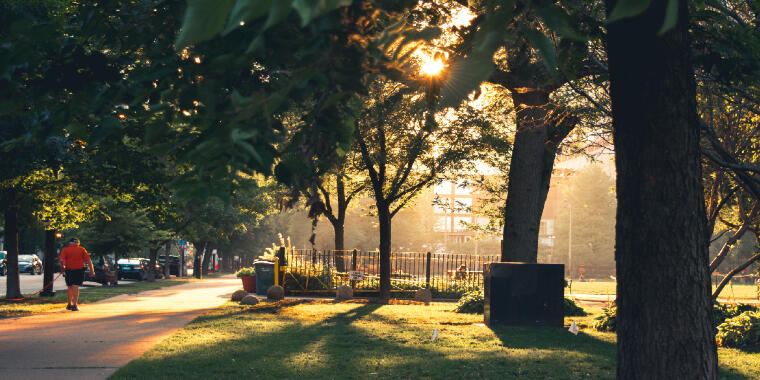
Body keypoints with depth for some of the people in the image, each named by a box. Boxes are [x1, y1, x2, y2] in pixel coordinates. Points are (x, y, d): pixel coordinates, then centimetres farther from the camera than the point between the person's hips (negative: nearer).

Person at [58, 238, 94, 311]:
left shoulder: (65, 249, 4)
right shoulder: (82, 249, 5)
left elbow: (62, 260, -9)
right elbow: (88, 260, 0)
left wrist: (62, 267, 8)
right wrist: (92, 270, 4)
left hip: (69, 270, 1)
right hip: (79, 270, -1)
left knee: (70, 287, 16)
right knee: (76, 287, -5)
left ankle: (70, 304, 26)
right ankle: (75, 305, -15)